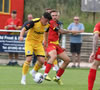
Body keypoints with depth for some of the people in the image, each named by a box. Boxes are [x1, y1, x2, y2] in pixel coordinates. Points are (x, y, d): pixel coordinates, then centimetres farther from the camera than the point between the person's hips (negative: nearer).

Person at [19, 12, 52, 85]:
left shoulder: (47, 25, -5)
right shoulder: (34, 22, -21)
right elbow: (24, 29, -18)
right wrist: (21, 36, -36)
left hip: (39, 43, 5)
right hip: (30, 41, -5)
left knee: (42, 61, -7)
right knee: (29, 59, -19)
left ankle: (34, 72, 24)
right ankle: (23, 78, -5)